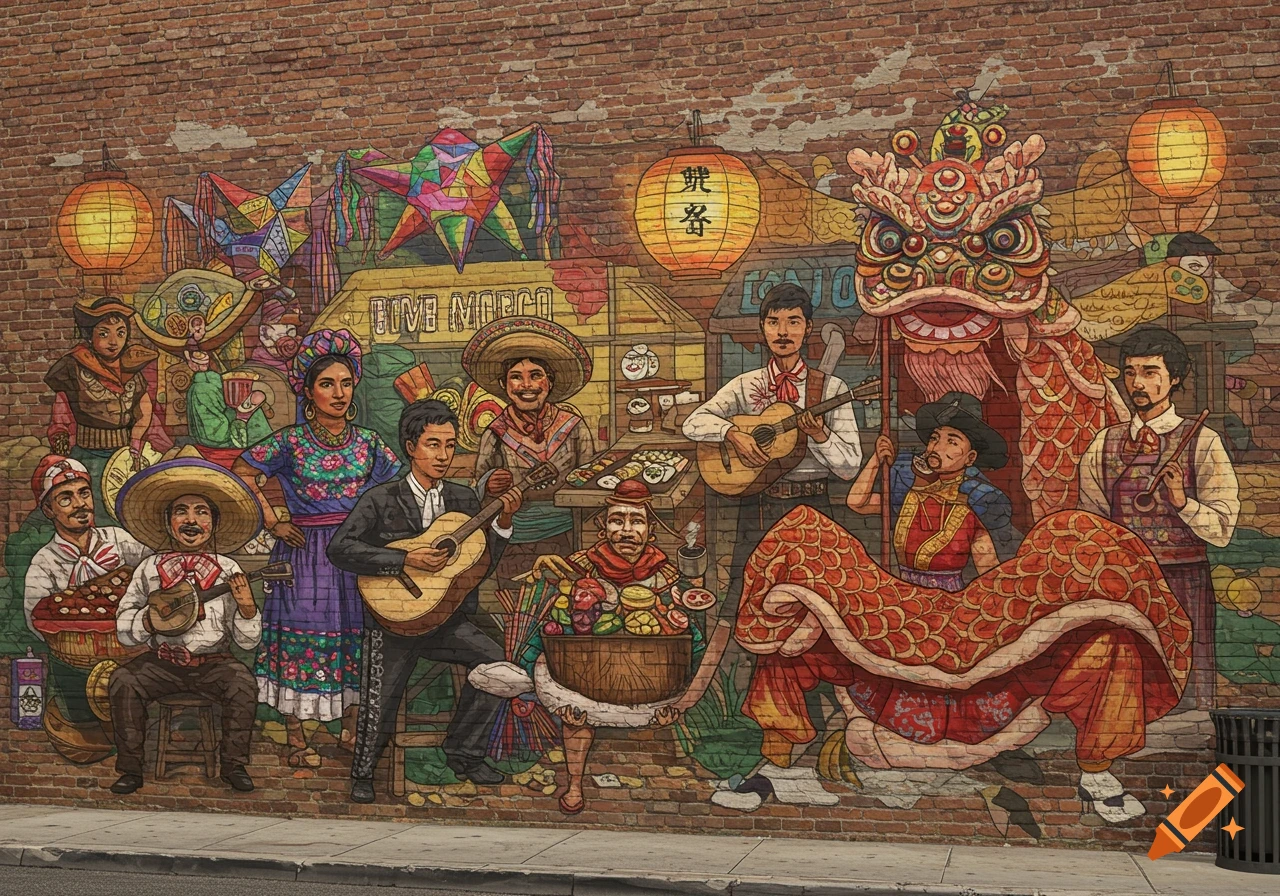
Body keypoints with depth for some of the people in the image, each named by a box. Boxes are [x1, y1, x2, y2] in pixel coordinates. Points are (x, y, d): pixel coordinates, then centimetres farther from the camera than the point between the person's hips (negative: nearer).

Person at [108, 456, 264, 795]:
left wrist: (246, 607, -17)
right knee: (123, 681, -24)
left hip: (213, 662, -1)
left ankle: (234, 765, -10)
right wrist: (152, 620, -13)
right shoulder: (150, 569, 4)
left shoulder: (228, 571, 2)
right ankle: (130, 769, -10)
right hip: (162, 661, 1)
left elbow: (247, 641, 3)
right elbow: (123, 630, 6)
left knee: (243, 685, -28)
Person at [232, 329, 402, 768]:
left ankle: (351, 728, 19)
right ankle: (296, 738, 6)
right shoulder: (290, 442, -4)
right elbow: (242, 472, 4)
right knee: (302, 638, -2)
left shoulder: (367, 442, 5)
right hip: (304, 553, -3)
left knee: (355, 637, 6)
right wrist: (271, 519, 0)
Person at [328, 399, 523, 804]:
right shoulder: (381, 500, -4)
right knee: (381, 702, -11)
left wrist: (502, 522, -7)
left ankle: (463, 753, 5)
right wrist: (408, 560, -20)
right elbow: (340, 549, -15)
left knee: (498, 663, -14)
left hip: (448, 618, 4)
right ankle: (363, 773, 21)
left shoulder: (464, 500, 9)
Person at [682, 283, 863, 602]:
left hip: (811, 508, -1)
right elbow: (694, 422, -1)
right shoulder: (745, 386, 9)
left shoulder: (831, 389, 4)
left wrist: (819, 434, -16)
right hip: (757, 509, 1)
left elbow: (850, 466, 1)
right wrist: (733, 433, -17)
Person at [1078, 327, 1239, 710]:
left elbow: (1222, 530, -2)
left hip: (1184, 582, -2)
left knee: (1189, 700, -2)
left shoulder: (1202, 443, 2)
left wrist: (1182, 501, -18)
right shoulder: (1103, 445, 10)